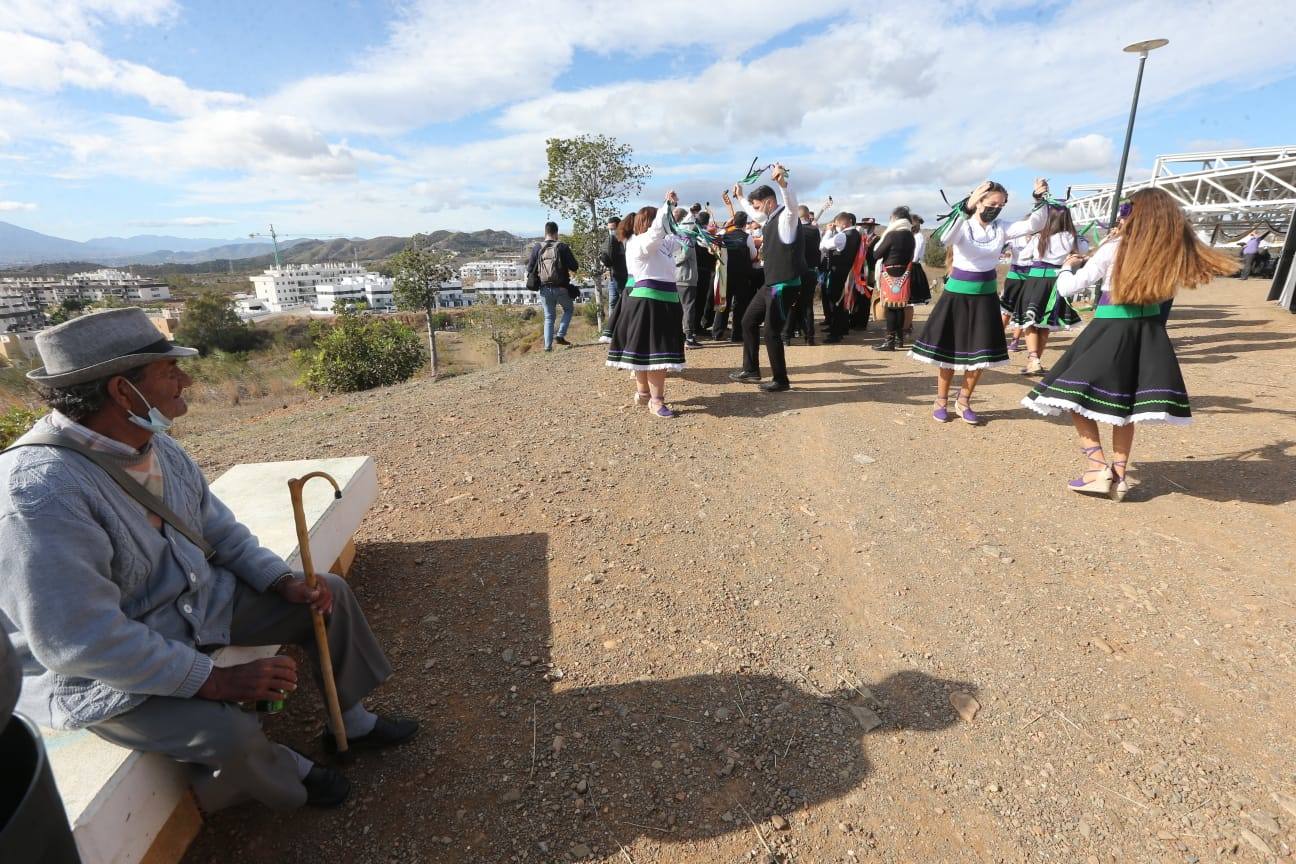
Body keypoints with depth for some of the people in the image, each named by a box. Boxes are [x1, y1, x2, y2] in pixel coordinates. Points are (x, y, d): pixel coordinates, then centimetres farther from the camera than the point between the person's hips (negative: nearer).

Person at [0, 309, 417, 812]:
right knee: (229, 734, -29)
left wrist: (284, 582, -6)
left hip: (198, 603, 8)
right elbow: (82, 642, -32)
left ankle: (354, 724, 23)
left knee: (329, 593, 4)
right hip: (103, 671, -8)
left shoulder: (159, 447, -4)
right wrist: (213, 680, -27)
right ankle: (286, 774, 9)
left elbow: (220, 530, 7)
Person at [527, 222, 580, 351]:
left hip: (545, 288, 2)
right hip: (561, 287, -2)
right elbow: (574, 267, -5)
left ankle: (548, 345, 6)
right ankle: (560, 335, 6)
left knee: (549, 317, 14)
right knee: (569, 309, 21)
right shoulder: (562, 247, -5)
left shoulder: (537, 248, 0)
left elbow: (530, 269, -1)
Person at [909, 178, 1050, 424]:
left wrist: (1040, 200, -22)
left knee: (980, 354, 4)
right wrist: (966, 207, -44)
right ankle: (941, 401, 18)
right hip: (958, 294, -4)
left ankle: (963, 402, 20)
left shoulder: (1001, 228, 3)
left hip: (985, 295, 4)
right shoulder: (962, 226, -10)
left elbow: (1033, 225, -6)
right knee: (948, 350, 4)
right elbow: (945, 238, -33)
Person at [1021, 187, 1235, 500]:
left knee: (1074, 395, 3)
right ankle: (1118, 475, 17)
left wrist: (1068, 266, 11)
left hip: (1110, 330, -5)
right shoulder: (1177, 251, -1)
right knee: (1124, 403, 16)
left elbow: (1068, 288, -10)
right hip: (1148, 331, 5)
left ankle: (1099, 469, -5)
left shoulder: (1114, 249, -13)